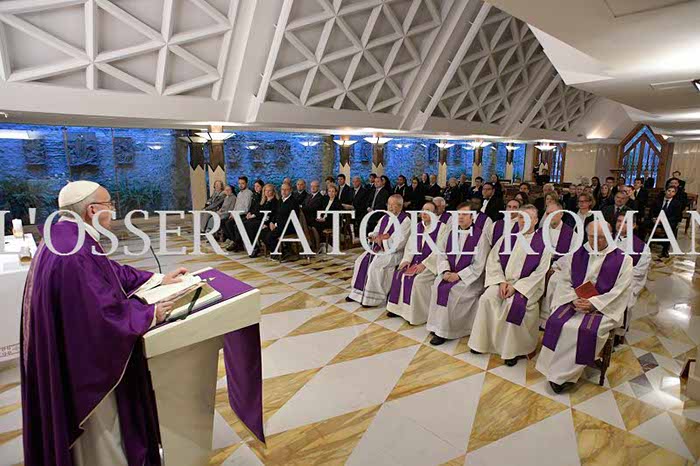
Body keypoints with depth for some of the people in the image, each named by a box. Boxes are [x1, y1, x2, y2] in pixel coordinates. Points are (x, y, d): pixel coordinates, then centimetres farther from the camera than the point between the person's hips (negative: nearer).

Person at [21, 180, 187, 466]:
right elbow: (105, 312, -30)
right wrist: (151, 314, -16)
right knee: (99, 430, 13)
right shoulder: (76, 254, -31)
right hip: (83, 365, -10)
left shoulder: (65, 238, 1)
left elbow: (112, 271, 11)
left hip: (69, 352, 10)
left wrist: (159, 279, 11)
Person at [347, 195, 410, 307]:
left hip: (394, 251, -8)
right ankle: (358, 292, 3)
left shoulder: (405, 220, -10)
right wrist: (373, 236, -5)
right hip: (378, 248, 8)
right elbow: (376, 232, 18)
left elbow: (400, 242, -18)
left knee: (375, 265, -27)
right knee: (361, 261, -7)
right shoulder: (385, 217, 13)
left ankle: (373, 298, -15)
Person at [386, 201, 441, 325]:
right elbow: (410, 245, 10)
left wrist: (424, 264, -22)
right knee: (399, 274, -11)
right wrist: (407, 259, -7)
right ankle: (399, 307, 2)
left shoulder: (441, 228, -9)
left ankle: (418, 314, -12)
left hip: (432, 263, -6)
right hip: (417, 260, 7)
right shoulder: (418, 227, 10)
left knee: (417, 279, -27)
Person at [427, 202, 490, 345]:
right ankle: (438, 326, -10)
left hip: (470, 277, -5)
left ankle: (443, 331, -11)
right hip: (450, 273, 5)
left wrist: (459, 275, -17)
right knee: (437, 286, -21)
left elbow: (478, 264, -11)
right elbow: (441, 255, 6)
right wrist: (445, 271, -12)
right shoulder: (450, 234, 8)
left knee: (448, 290, -25)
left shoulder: (480, 236, -8)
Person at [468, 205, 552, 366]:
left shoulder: (543, 242, -2)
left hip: (527, 285, -3)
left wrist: (516, 287, -14)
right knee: (487, 298, -23)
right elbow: (493, 260, 7)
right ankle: (482, 340, -8)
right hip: (504, 281, 4)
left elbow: (540, 272, -8)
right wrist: (501, 281, -7)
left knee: (513, 304, -31)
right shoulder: (507, 237, 9)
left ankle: (512, 350, -15)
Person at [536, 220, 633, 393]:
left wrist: (594, 303, -17)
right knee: (556, 323, -23)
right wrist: (574, 299, -12)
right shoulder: (577, 253, 8)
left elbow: (620, 291, -7)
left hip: (604, 306, -3)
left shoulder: (622, 259, -1)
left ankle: (566, 375, -12)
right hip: (575, 301, 3)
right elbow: (564, 280, 6)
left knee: (587, 330, -29)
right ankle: (556, 371, -9)